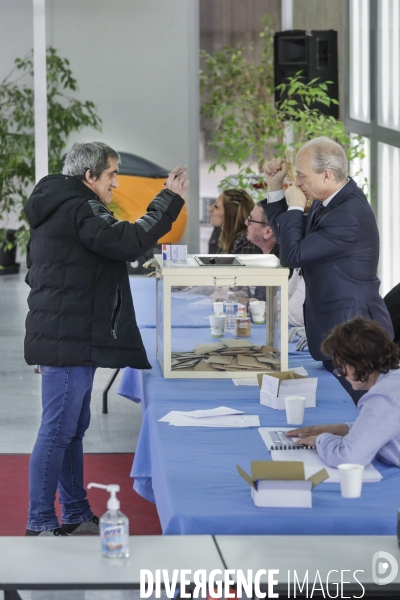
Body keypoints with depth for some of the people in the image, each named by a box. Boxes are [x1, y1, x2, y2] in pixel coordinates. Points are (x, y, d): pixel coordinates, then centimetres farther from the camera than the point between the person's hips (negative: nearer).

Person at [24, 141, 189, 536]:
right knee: (58, 432, -8)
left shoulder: (53, 211, 20)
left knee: (72, 429, 15)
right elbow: (128, 242, -26)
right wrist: (170, 200, -18)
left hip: (58, 338, 11)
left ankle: (76, 516, 23)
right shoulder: (78, 210, -13)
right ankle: (40, 525, -5)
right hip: (69, 341, -11)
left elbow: (37, 274, 26)